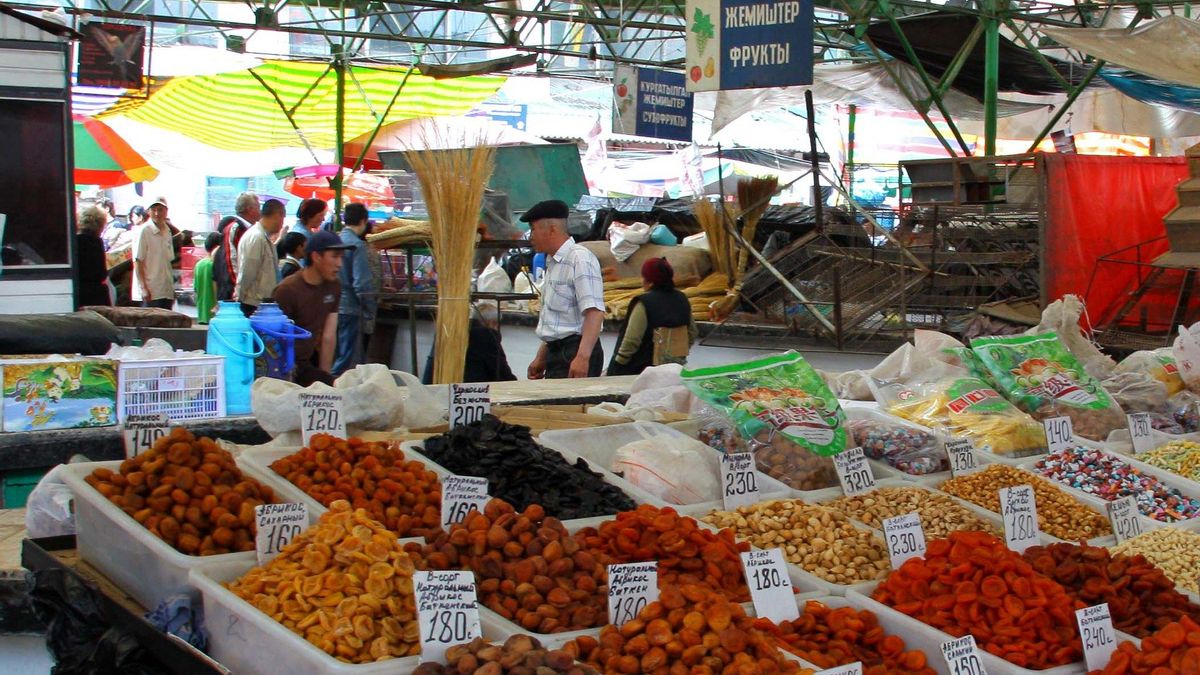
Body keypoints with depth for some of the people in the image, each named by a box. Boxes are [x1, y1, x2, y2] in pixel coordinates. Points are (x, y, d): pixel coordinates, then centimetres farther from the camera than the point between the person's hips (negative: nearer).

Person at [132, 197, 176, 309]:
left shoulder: (167, 231, 12)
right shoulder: (143, 231, -9)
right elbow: (137, 262, -11)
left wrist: (172, 289, 16)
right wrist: (144, 290, -15)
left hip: (166, 291, 7)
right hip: (150, 293, -7)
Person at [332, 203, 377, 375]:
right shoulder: (358, 246, -13)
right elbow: (362, 284, -17)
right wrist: (370, 313, -9)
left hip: (332, 308, 7)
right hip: (350, 309, -7)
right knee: (347, 362, -1)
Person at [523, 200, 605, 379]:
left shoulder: (580, 259, -12)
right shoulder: (552, 263, 18)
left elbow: (594, 313, -22)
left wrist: (582, 357, -30)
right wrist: (540, 359, 25)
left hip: (575, 352, -9)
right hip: (556, 352, 9)